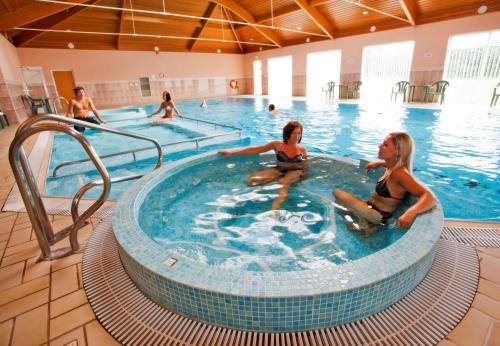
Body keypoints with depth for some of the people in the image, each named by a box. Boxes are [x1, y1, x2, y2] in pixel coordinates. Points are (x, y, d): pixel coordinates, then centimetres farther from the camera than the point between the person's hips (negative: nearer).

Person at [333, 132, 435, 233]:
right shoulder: (394, 167, 0)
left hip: (378, 216, -8)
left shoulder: (399, 173, -26)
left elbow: (429, 197, -35)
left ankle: (365, 225, -5)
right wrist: (378, 163, 16)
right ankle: (365, 223, 15)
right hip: (373, 209, 8)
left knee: (337, 193, -20)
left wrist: (411, 212, -51)